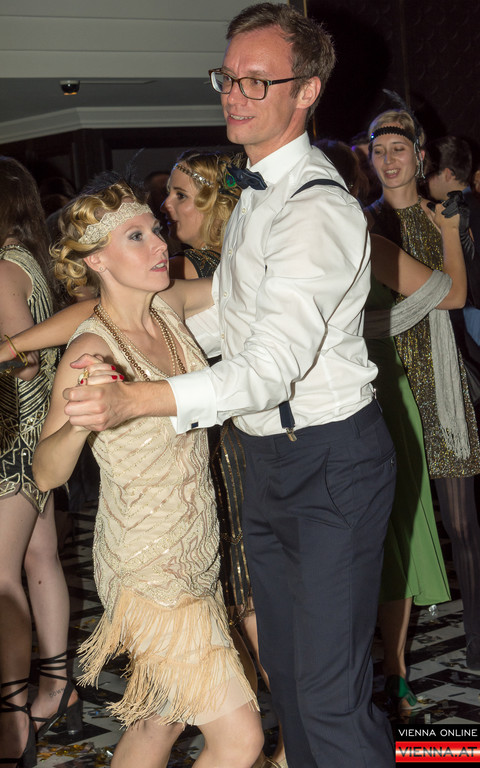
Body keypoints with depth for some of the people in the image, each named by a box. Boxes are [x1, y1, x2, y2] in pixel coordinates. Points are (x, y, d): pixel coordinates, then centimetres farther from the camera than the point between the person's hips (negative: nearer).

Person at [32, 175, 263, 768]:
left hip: (196, 555, 8)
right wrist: (81, 422, -38)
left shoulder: (168, 306, 1)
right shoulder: (91, 351, -20)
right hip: (149, 571, -7)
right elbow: (46, 473, -18)